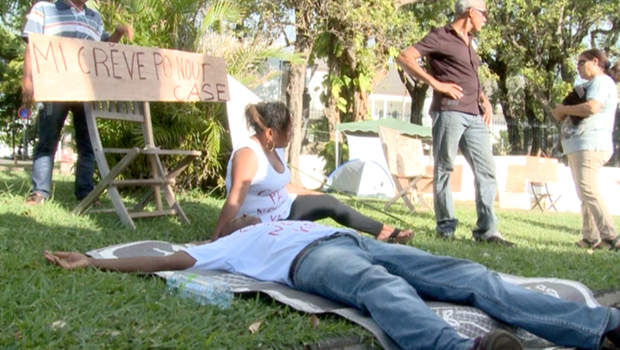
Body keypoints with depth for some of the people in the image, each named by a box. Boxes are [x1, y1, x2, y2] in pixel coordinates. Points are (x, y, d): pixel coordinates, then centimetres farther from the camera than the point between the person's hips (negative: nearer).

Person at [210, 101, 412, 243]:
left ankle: (383, 232, 16)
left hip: (284, 210, 9)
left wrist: (313, 194, 23)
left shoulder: (275, 149, 2)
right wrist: (216, 241, -34)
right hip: (260, 227, -9)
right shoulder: (248, 154, -27)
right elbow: (234, 202, -32)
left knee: (329, 202, 4)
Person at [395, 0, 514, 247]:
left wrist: (484, 100, 16)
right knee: (444, 169, -1)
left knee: (486, 170, 2)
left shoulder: (468, 42, 23)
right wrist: (435, 83, -14)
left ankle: (486, 230, 4)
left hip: (475, 116, 8)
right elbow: (404, 58, -11)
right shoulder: (441, 37, -2)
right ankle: (445, 227, 7)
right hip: (449, 112, -8)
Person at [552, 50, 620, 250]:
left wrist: (564, 109, -8)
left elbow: (592, 107, -20)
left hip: (590, 144, -11)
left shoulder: (602, 81, -4)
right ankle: (591, 238, 8)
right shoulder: (591, 85, 28)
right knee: (584, 193, 7)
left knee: (588, 190, -19)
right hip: (578, 146, 11)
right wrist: (563, 116, 9)